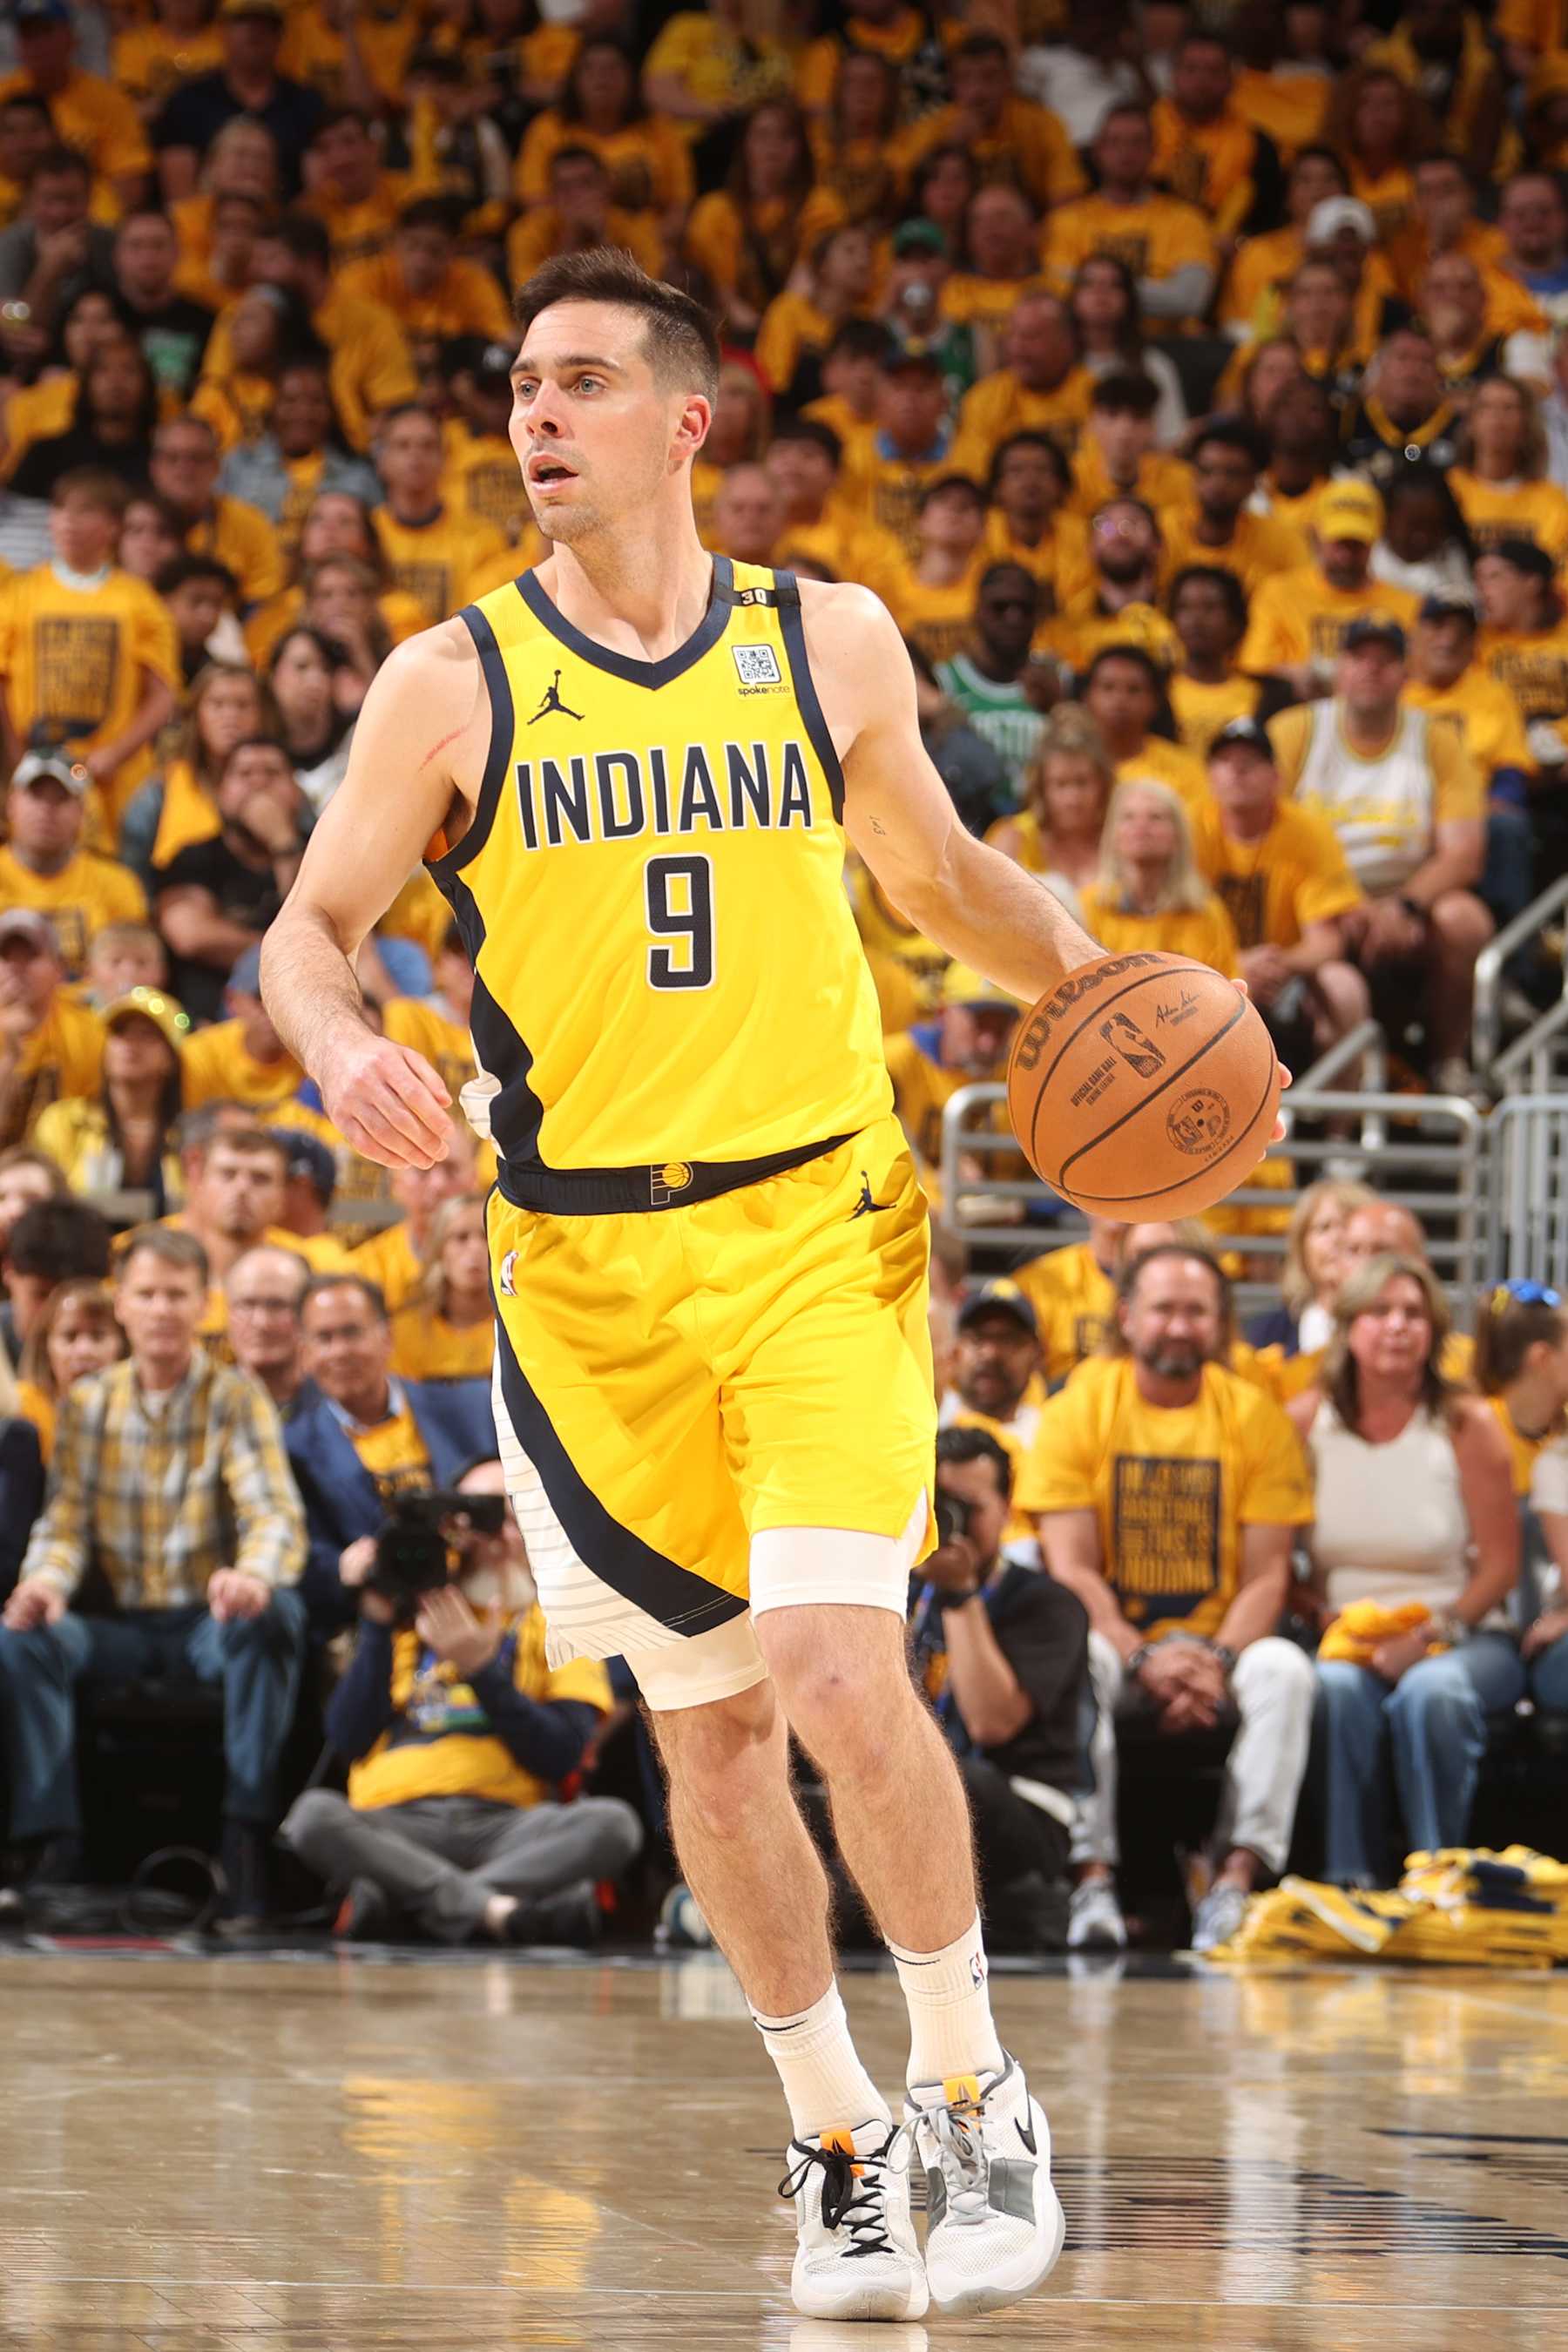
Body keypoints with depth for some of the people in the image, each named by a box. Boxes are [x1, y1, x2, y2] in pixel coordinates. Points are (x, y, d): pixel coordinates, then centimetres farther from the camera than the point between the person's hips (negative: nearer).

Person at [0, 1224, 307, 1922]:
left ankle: (246, 1833, -35)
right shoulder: (87, 1403, 8)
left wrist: (254, 1575, -38)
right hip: (124, 1628, 2)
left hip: (212, 1624, -2)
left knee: (274, 1615, -36)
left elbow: (274, 1514, -13)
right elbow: (66, 1522, 3)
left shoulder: (235, 1399, 0)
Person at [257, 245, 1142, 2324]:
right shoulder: (452, 685, 0)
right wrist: (341, 1046, -20)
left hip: (822, 1224, -1)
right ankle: (836, 2138, 23)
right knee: (710, 1730, 6)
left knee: (842, 1674, -17)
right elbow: (311, 929, 2)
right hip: (587, 1260, 1)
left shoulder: (832, 644, 2)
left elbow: (936, 870, 18)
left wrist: (1088, 984, 1)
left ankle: (973, 2092, 2)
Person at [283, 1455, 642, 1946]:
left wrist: (482, 1668, -7)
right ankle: (497, 1908, -35)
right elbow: (348, 1739, 9)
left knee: (612, 1823, -31)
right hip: (398, 1822, 0)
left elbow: (559, 1757, 2)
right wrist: (378, 1626, 1)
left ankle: (391, 1897, -35)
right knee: (313, 1813, -32)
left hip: (505, 1824, 0)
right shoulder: (410, 1614, 22)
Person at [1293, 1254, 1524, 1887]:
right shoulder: (1305, 1422, 3)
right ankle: (1350, 1879, -30)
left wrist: (1431, 1633, -16)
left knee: (1430, 1691, -36)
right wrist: (1331, 1626, -10)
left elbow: (1500, 1564, -2)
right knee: (1336, 1689, -34)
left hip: (1459, 1638, -1)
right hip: (1342, 1638, 1)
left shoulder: (1466, 1425, -2)